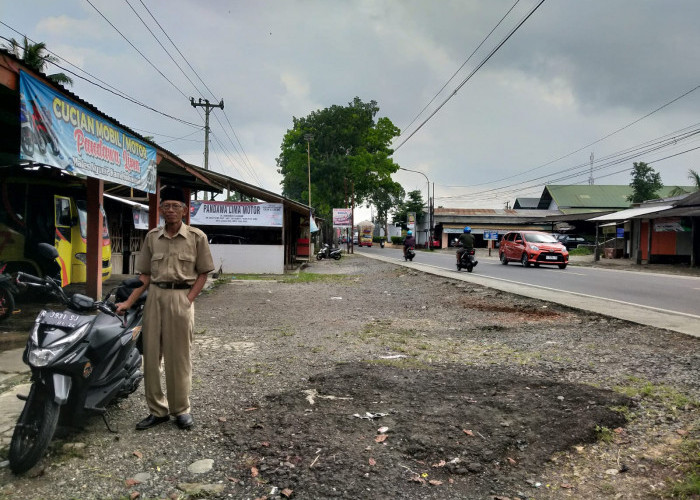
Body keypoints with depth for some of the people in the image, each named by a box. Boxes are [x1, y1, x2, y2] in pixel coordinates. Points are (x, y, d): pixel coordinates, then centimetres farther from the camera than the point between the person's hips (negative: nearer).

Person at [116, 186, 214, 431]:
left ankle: (180, 409, 17)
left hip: (181, 296, -3)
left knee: (178, 356, 3)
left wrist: (188, 299, -10)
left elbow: (203, 273, 2)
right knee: (151, 354, 5)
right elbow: (145, 274, 12)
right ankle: (157, 410, 18)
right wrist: (128, 303, 4)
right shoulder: (152, 236, 10)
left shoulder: (196, 237, 0)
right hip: (155, 295, 4)